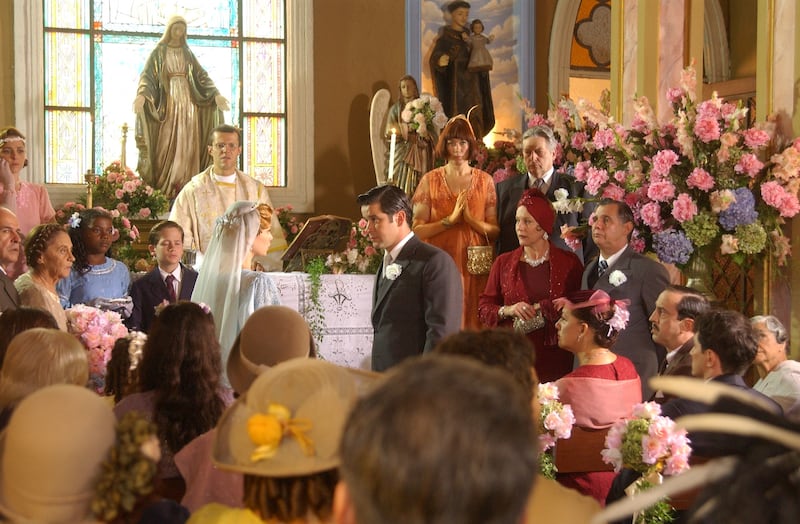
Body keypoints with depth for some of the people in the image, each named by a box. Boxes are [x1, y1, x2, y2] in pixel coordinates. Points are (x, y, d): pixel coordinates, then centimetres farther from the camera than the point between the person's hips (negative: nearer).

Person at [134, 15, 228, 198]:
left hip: (187, 101, 4)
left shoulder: (188, 53, 14)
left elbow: (201, 75, 12)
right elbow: (147, 75, -8)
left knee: (187, 145, 0)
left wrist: (216, 94, -2)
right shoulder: (158, 52, 2)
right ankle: (164, 188, -6)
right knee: (167, 145, -7)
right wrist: (141, 94, -27)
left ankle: (186, 187, 1)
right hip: (168, 102, -4)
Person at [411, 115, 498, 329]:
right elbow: (417, 230, -3)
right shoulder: (430, 180, 5)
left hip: (474, 266, 1)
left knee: (473, 323, 0)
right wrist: (451, 220, -12)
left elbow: (496, 231, 2)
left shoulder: (485, 181, 7)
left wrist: (471, 219, -13)